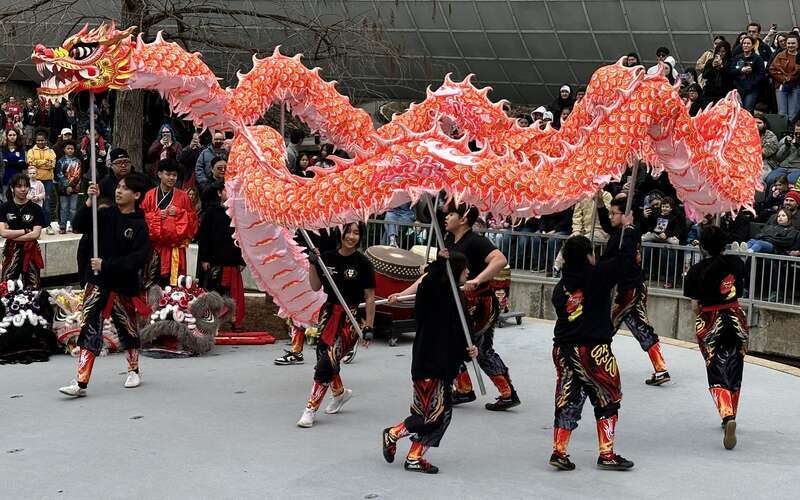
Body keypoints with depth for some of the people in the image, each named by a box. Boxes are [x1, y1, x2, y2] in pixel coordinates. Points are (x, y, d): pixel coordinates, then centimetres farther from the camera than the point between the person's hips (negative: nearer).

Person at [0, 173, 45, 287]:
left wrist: (12, 235, -10)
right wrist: (26, 231, -9)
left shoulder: (36, 209, 0)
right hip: (11, 252, 1)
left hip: (31, 252, -1)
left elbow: (35, 234, -8)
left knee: (32, 289, -1)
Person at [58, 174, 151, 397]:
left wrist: (106, 265, -20)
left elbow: (138, 259, -17)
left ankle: (133, 370, 39)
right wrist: (89, 202, -16)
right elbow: (78, 226, -4)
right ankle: (81, 383, -9)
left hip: (124, 285, -2)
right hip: (98, 282, 2)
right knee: (89, 330, -7)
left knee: (128, 329, 15)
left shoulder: (139, 226, -9)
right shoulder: (106, 215, 3)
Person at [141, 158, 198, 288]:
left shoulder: (182, 196, 7)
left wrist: (178, 212, -8)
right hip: (153, 244, 0)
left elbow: (192, 218, 7)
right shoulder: (150, 195, 6)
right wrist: (157, 215, -10)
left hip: (175, 246, 0)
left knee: (172, 280, -3)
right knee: (152, 279, -3)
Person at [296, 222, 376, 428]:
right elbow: (315, 287, 9)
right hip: (329, 312, 5)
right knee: (323, 355, 9)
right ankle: (340, 392, 38)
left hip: (351, 318, -5)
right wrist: (312, 263, -5)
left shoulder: (362, 263, -7)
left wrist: (368, 327, -7)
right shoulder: (327, 258, 4)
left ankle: (311, 409, -4)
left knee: (328, 360, -11)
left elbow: (370, 297, -4)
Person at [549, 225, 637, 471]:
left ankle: (559, 452, 8)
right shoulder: (596, 275, -11)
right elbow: (625, 259, -8)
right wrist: (628, 228, 5)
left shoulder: (561, 285, 5)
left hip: (563, 350, 6)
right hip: (593, 350, -5)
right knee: (608, 400, 9)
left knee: (567, 401, 12)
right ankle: (606, 455, 11)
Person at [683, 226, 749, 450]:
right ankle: (730, 416, 30)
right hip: (736, 319, 3)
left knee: (717, 375, -1)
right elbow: (740, 289, 13)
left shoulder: (697, 270, -10)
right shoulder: (736, 262, -2)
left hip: (709, 322, -3)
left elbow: (695, 306, -6)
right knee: (734, 372, 18)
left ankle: (727, 417, -25)